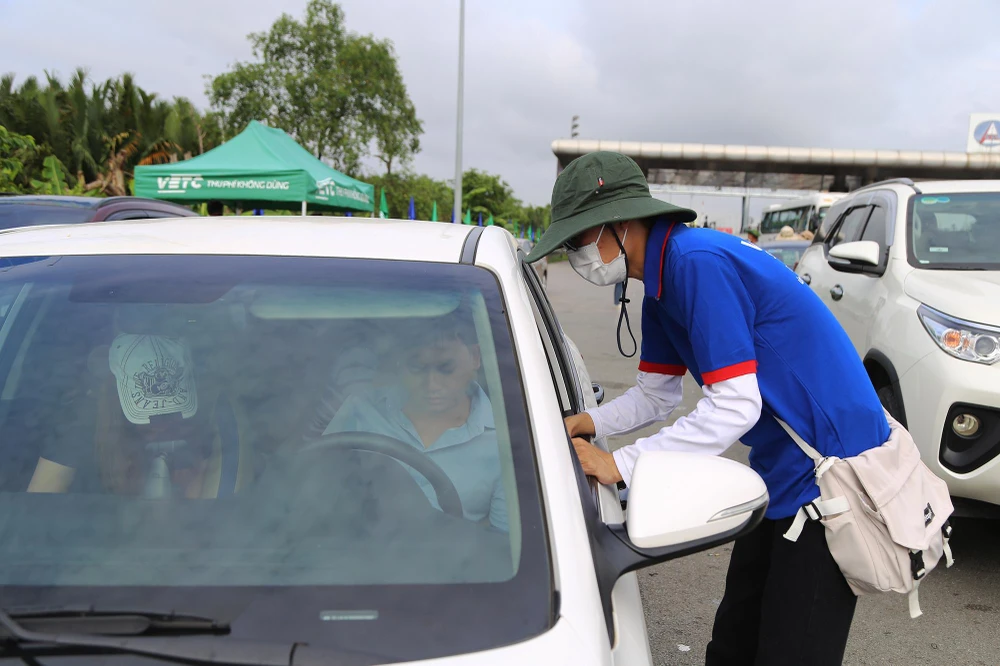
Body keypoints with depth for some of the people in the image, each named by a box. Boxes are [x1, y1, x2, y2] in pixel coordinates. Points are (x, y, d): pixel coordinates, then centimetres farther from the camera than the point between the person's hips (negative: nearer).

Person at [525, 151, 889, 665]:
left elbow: (735, 408, -27)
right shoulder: (663, 281, 8)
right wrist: (581, 426, -2)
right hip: (782, 472, 10)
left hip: (828, 473, -10)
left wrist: (618, 465, -21)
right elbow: (656, 396, 14)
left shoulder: (698, 262, -24)